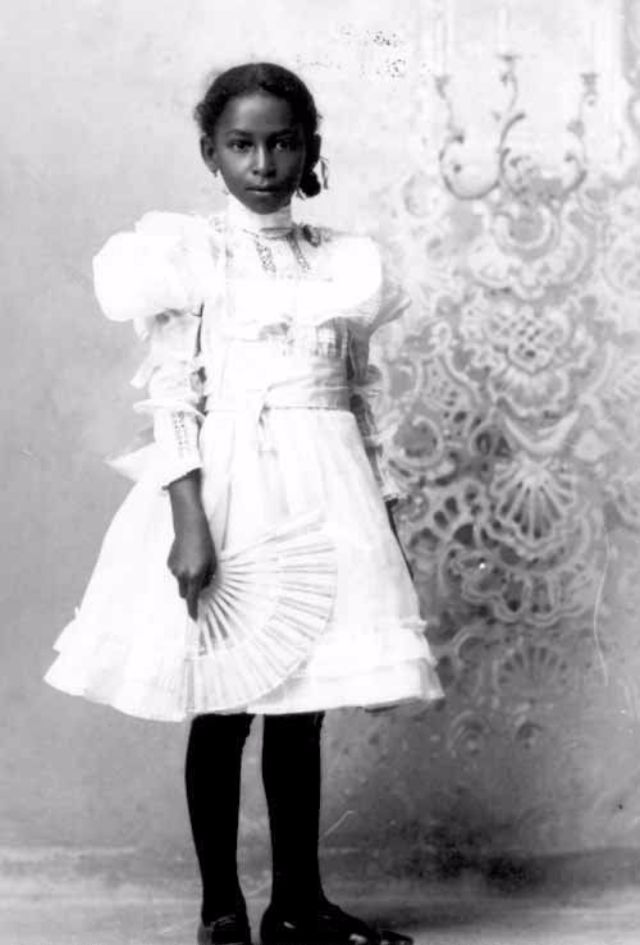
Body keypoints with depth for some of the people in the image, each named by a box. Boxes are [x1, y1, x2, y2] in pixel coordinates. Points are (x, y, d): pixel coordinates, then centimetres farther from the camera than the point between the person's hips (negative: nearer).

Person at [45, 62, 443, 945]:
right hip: (228, 488, -4)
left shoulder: (344, 261, 10)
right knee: (223, 707, 2)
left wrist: (383, 512, 12)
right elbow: (173, 395, -9)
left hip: (326, 497, 4)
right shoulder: (187, 253, -2)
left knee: (302, 707, 9)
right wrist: (189, 522, -18)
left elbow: (361, 397, 14)